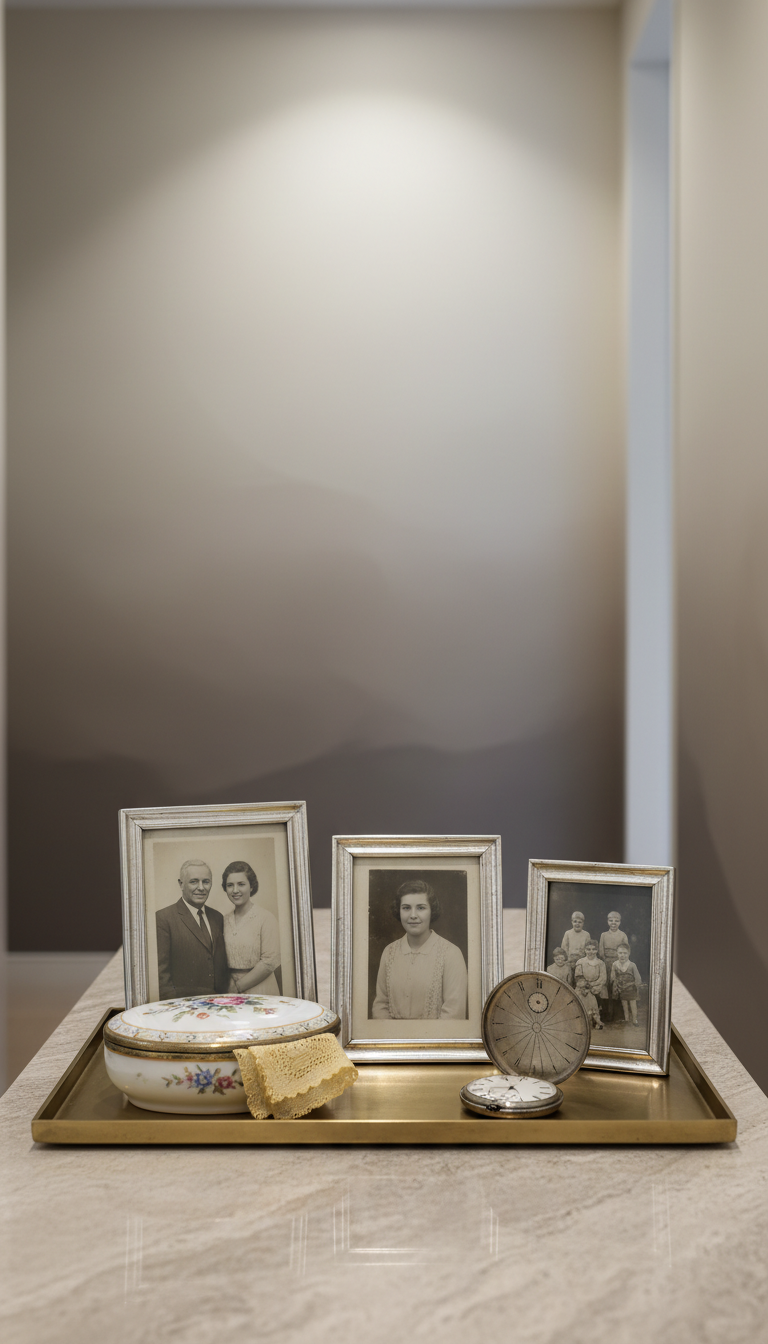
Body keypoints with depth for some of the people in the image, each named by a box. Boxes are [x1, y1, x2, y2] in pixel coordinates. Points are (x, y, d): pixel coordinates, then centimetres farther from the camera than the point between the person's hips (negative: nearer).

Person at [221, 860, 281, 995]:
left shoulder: (265, 918, -8)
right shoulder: (225, 920, 8)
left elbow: (270, 962, -12)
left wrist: (238, 987, -9)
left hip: (260, 994, -4)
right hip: (231, 995, 4)